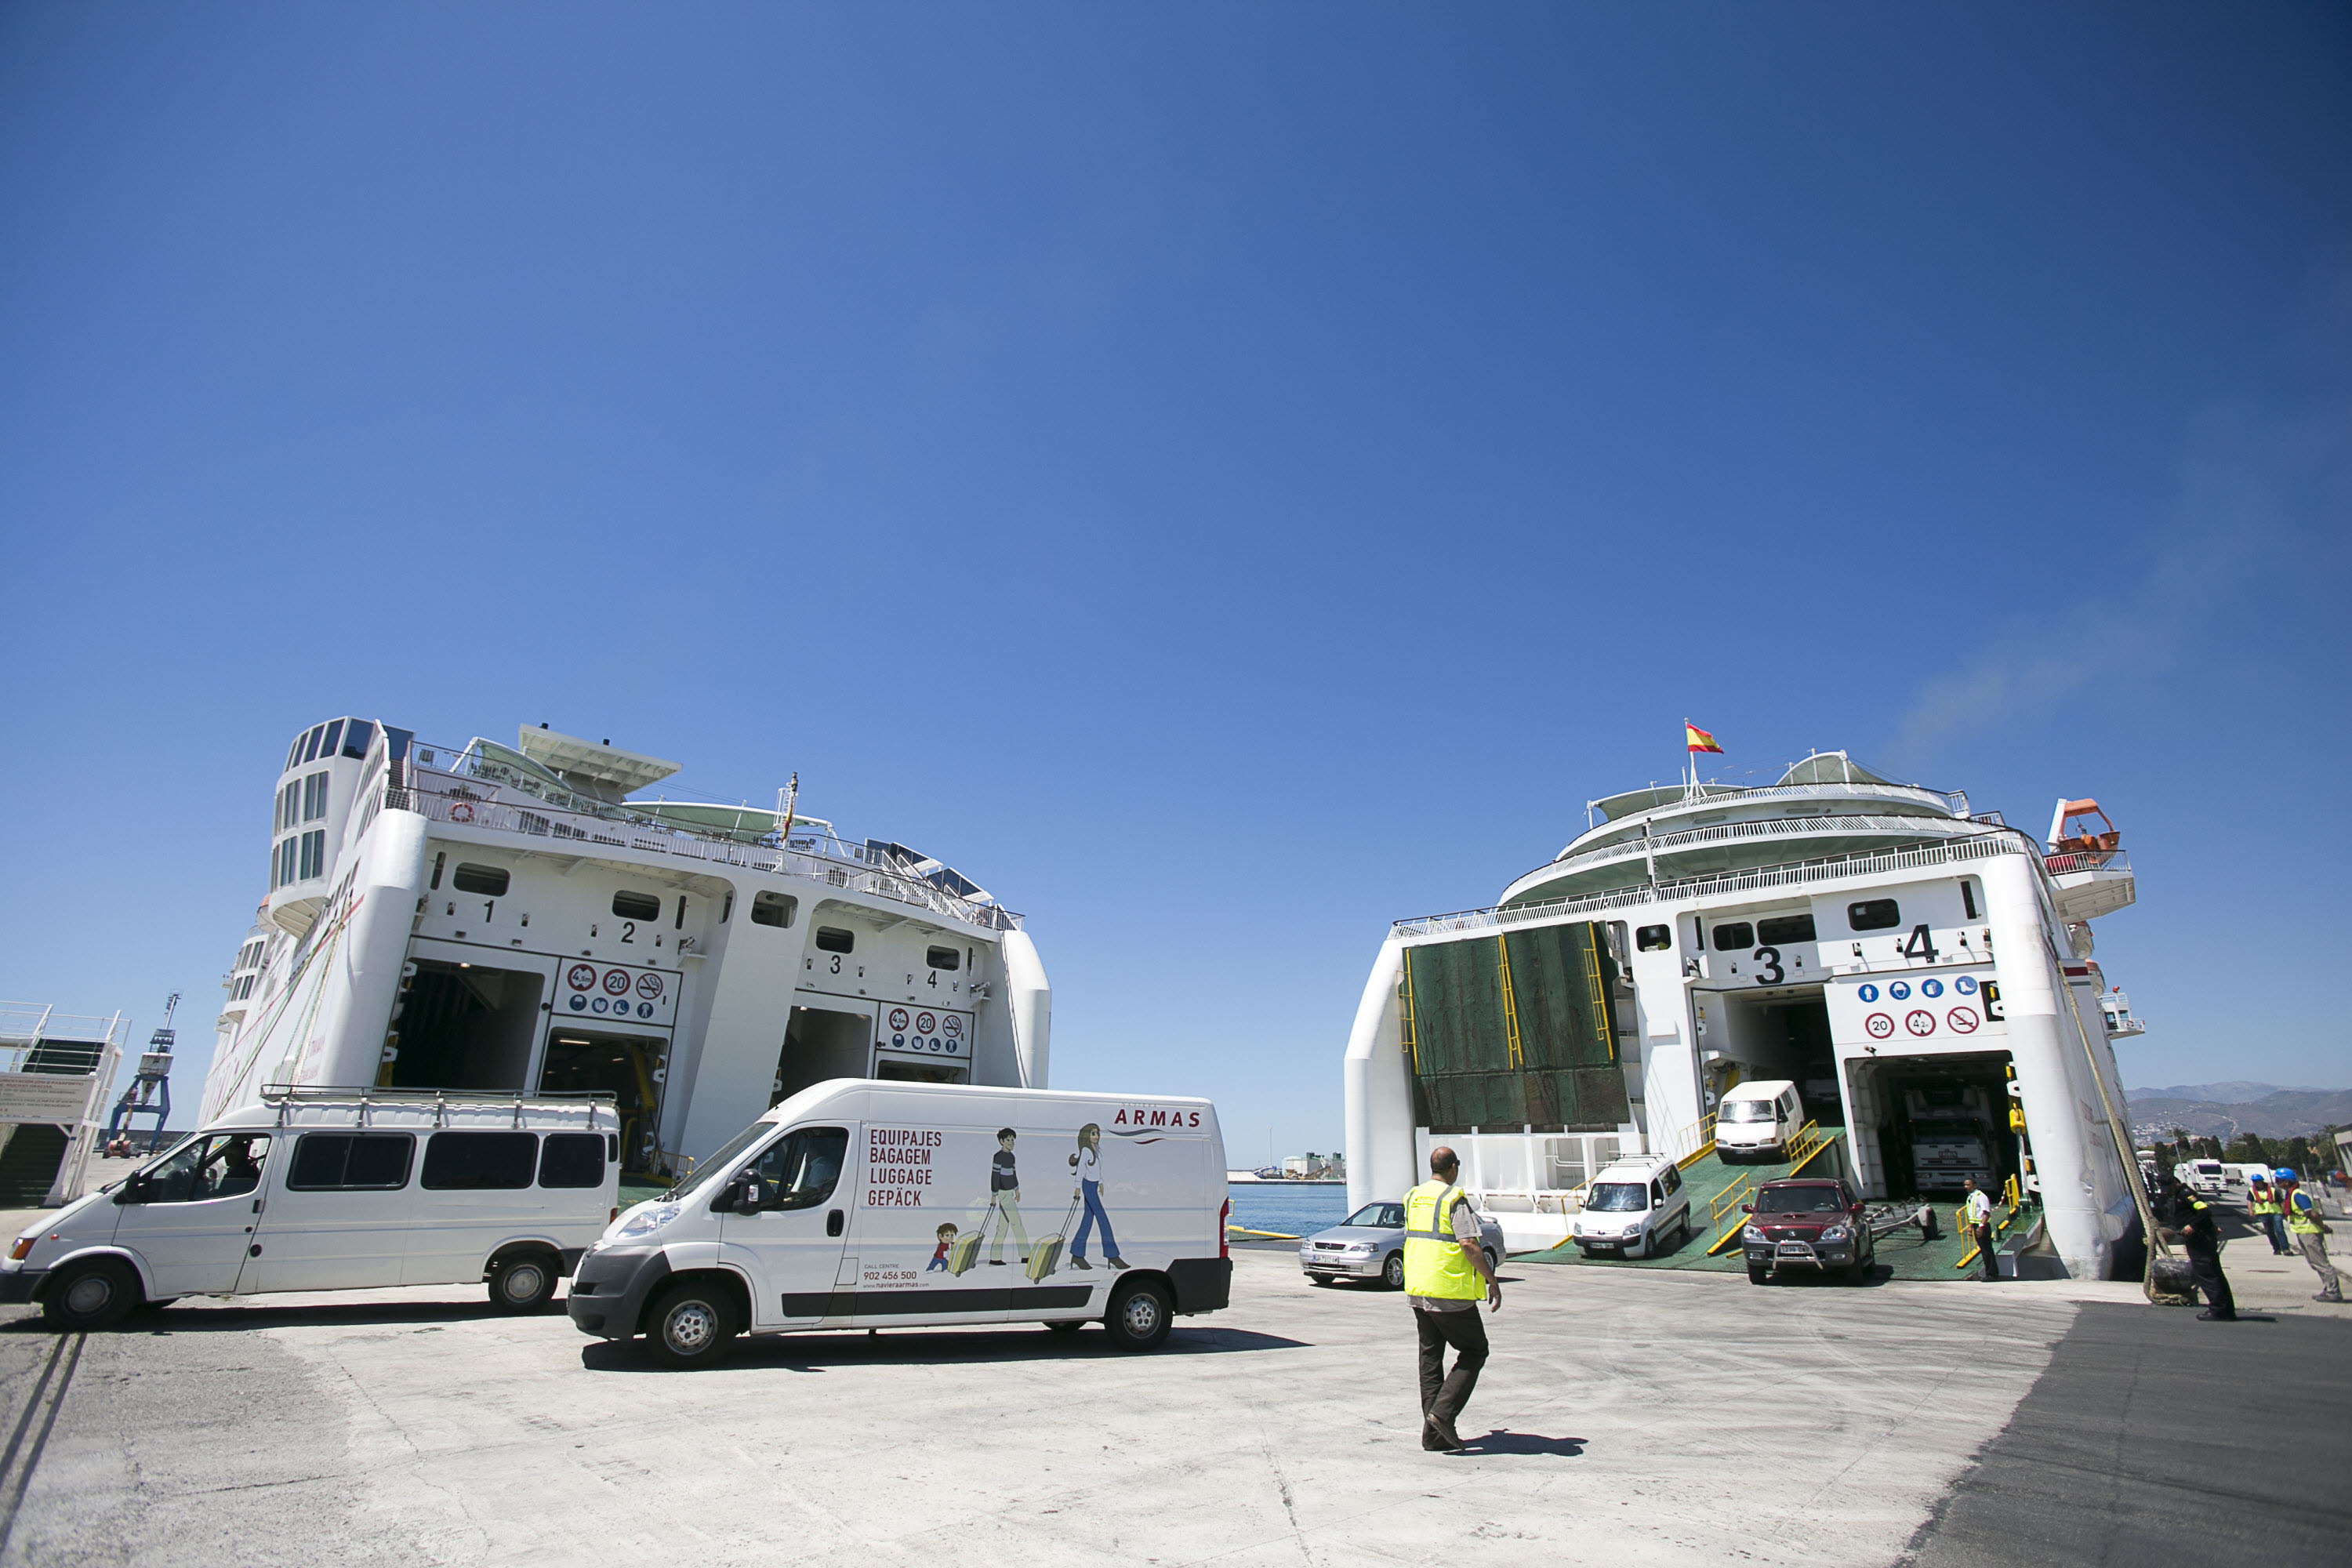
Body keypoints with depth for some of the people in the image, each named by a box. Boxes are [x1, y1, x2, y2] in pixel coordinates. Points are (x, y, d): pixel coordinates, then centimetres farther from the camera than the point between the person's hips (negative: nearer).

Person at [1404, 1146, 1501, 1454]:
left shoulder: (1413, 1197, 10)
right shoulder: (1455, 1199, -12)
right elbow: (1469, 1244, -21)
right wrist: (1492, 1281, -12)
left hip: (1417, 1289, 7)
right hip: (1449, 1291, -7)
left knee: (1430, 1357, 12)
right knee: (1474, 1351, 9)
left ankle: (1434, 1434, 12)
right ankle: (1443, 1411, -5)